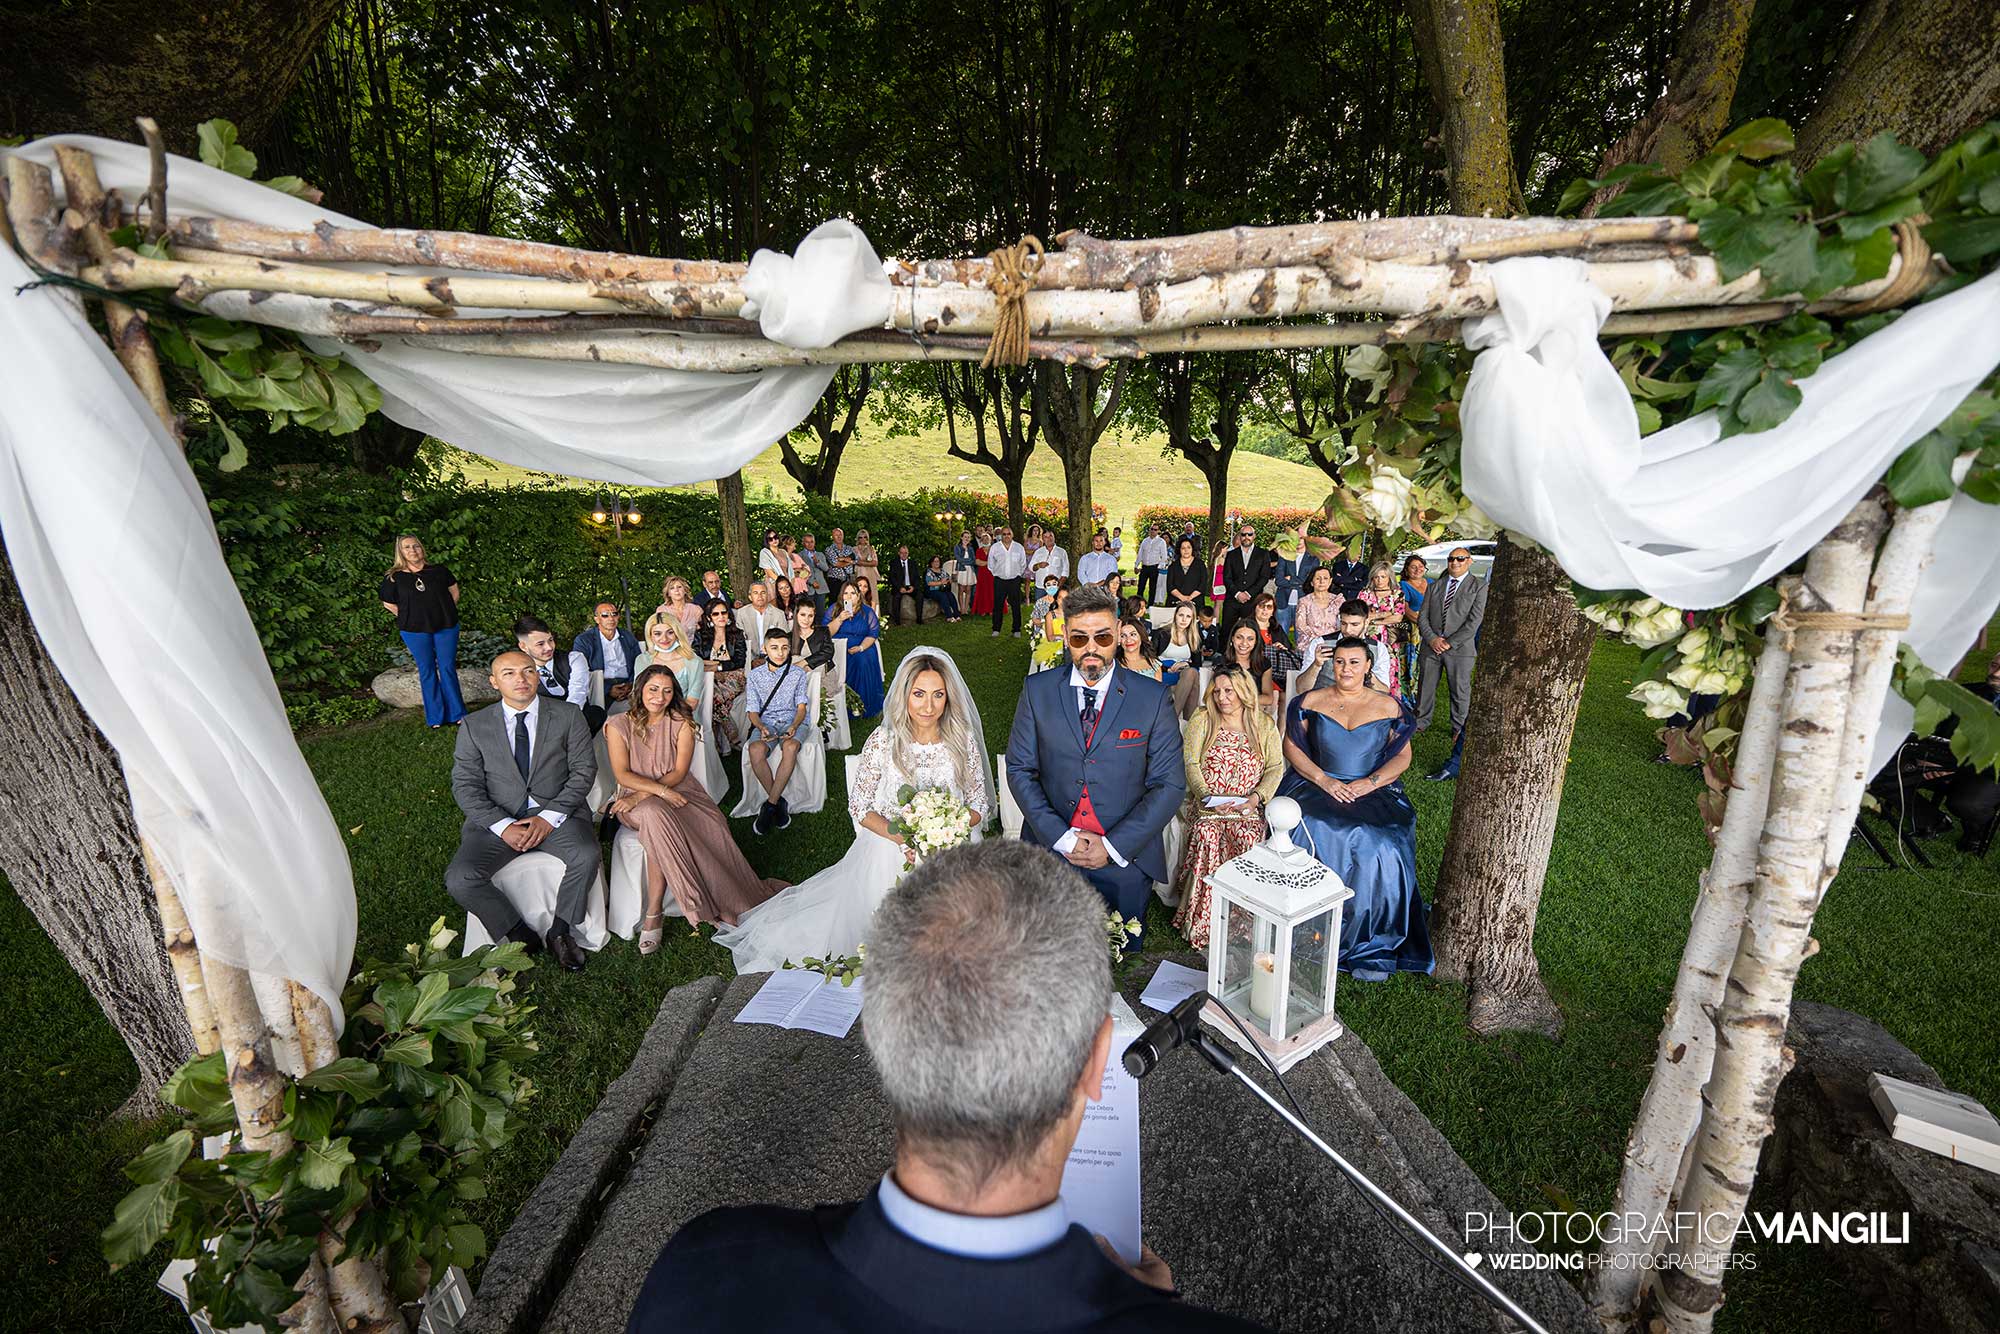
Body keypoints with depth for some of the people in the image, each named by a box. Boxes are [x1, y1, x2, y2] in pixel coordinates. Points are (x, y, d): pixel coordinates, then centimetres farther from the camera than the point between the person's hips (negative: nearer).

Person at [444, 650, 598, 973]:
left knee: (586, 856, -29)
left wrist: (550, 817, -13)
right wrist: (503, 826, -13)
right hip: (497, 820, 2)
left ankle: (559, 932, -8)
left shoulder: (567, 717, 5)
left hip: (557, 814, -1)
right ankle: (521, 936, -3)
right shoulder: (474, 727, 7)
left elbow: (584, 771, 0)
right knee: (459, 879, -22)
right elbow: (465, 785, 2)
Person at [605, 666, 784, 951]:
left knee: (710, 828, -30)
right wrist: (660, 790, -20)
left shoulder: (681, 723, 7)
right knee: (656, 815, -37)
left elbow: (679, 772, -2)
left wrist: (641, 795, -16)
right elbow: (622, 774, -5)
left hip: (679, 791, 2)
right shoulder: (619, 725, 4)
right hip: (638, 801, -2)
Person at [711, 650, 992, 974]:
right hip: (890, 845, -1)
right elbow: (859, 807, -6)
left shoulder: (963, 740, -6)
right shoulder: (882, 741, -10)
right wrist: (903, 838, -20)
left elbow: (979, 804, 0)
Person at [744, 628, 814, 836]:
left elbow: (801, 707, 2)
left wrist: (794, 726, -19)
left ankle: (770, 804, -29)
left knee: (790, 747, -36)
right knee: (755, 750, -33)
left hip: (793, 720, -1)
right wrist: (761, 727, -18)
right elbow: (753, 711, 4)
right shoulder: (755, 675, 8)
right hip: (766, 721, 1)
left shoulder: (798, 673, 6)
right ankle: (779, 802, -20)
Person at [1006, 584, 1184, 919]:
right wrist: (1062, 838, -12)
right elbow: (1019, 769, -3)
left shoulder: (1154, 698, -7)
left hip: (1125, 859, -1)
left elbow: (1169, 784, -7)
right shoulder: (1037, 690, -3)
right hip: (1049, 850, 1)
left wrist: (1113, 846, -13)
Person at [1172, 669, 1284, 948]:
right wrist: (1207, 797, -15)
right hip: (1206, 802, 0)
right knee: (1206, 834, -29)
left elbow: (1276, 767, 7)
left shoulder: (1265, 724, 13)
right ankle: (1199, 922, -18)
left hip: (1247, 806, 1)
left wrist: (1257, 796, -11)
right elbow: (1191, 764, 1)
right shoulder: (1202, 720, 9)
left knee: (1246, 837, -29)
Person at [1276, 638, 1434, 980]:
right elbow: (1291, 746, 5)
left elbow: (1402, 756, 7)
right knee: (1304, 834, -29)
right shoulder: (1311, 702, 9)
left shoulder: (1389, 707, 9)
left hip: (1373, 791, 0)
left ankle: (1372, 945, -13)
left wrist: (1369, 783, -10)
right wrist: (1323, 780, -10)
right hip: (1317, 786, 0)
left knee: (1379, 848, -28)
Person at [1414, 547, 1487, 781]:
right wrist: (1432, 638, -9)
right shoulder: (1435, 585, 11)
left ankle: (1459, 730, 19)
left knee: (1460, 691, 5)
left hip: (1460, 648, -3)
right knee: (1425, 686, 11)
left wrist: (1450, 643, -13)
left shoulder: (1479, 586, 0)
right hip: (1431, 645, 3)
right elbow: (1422, 616, 7)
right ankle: (1421, 722, 26)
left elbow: (1474, 620, -8)